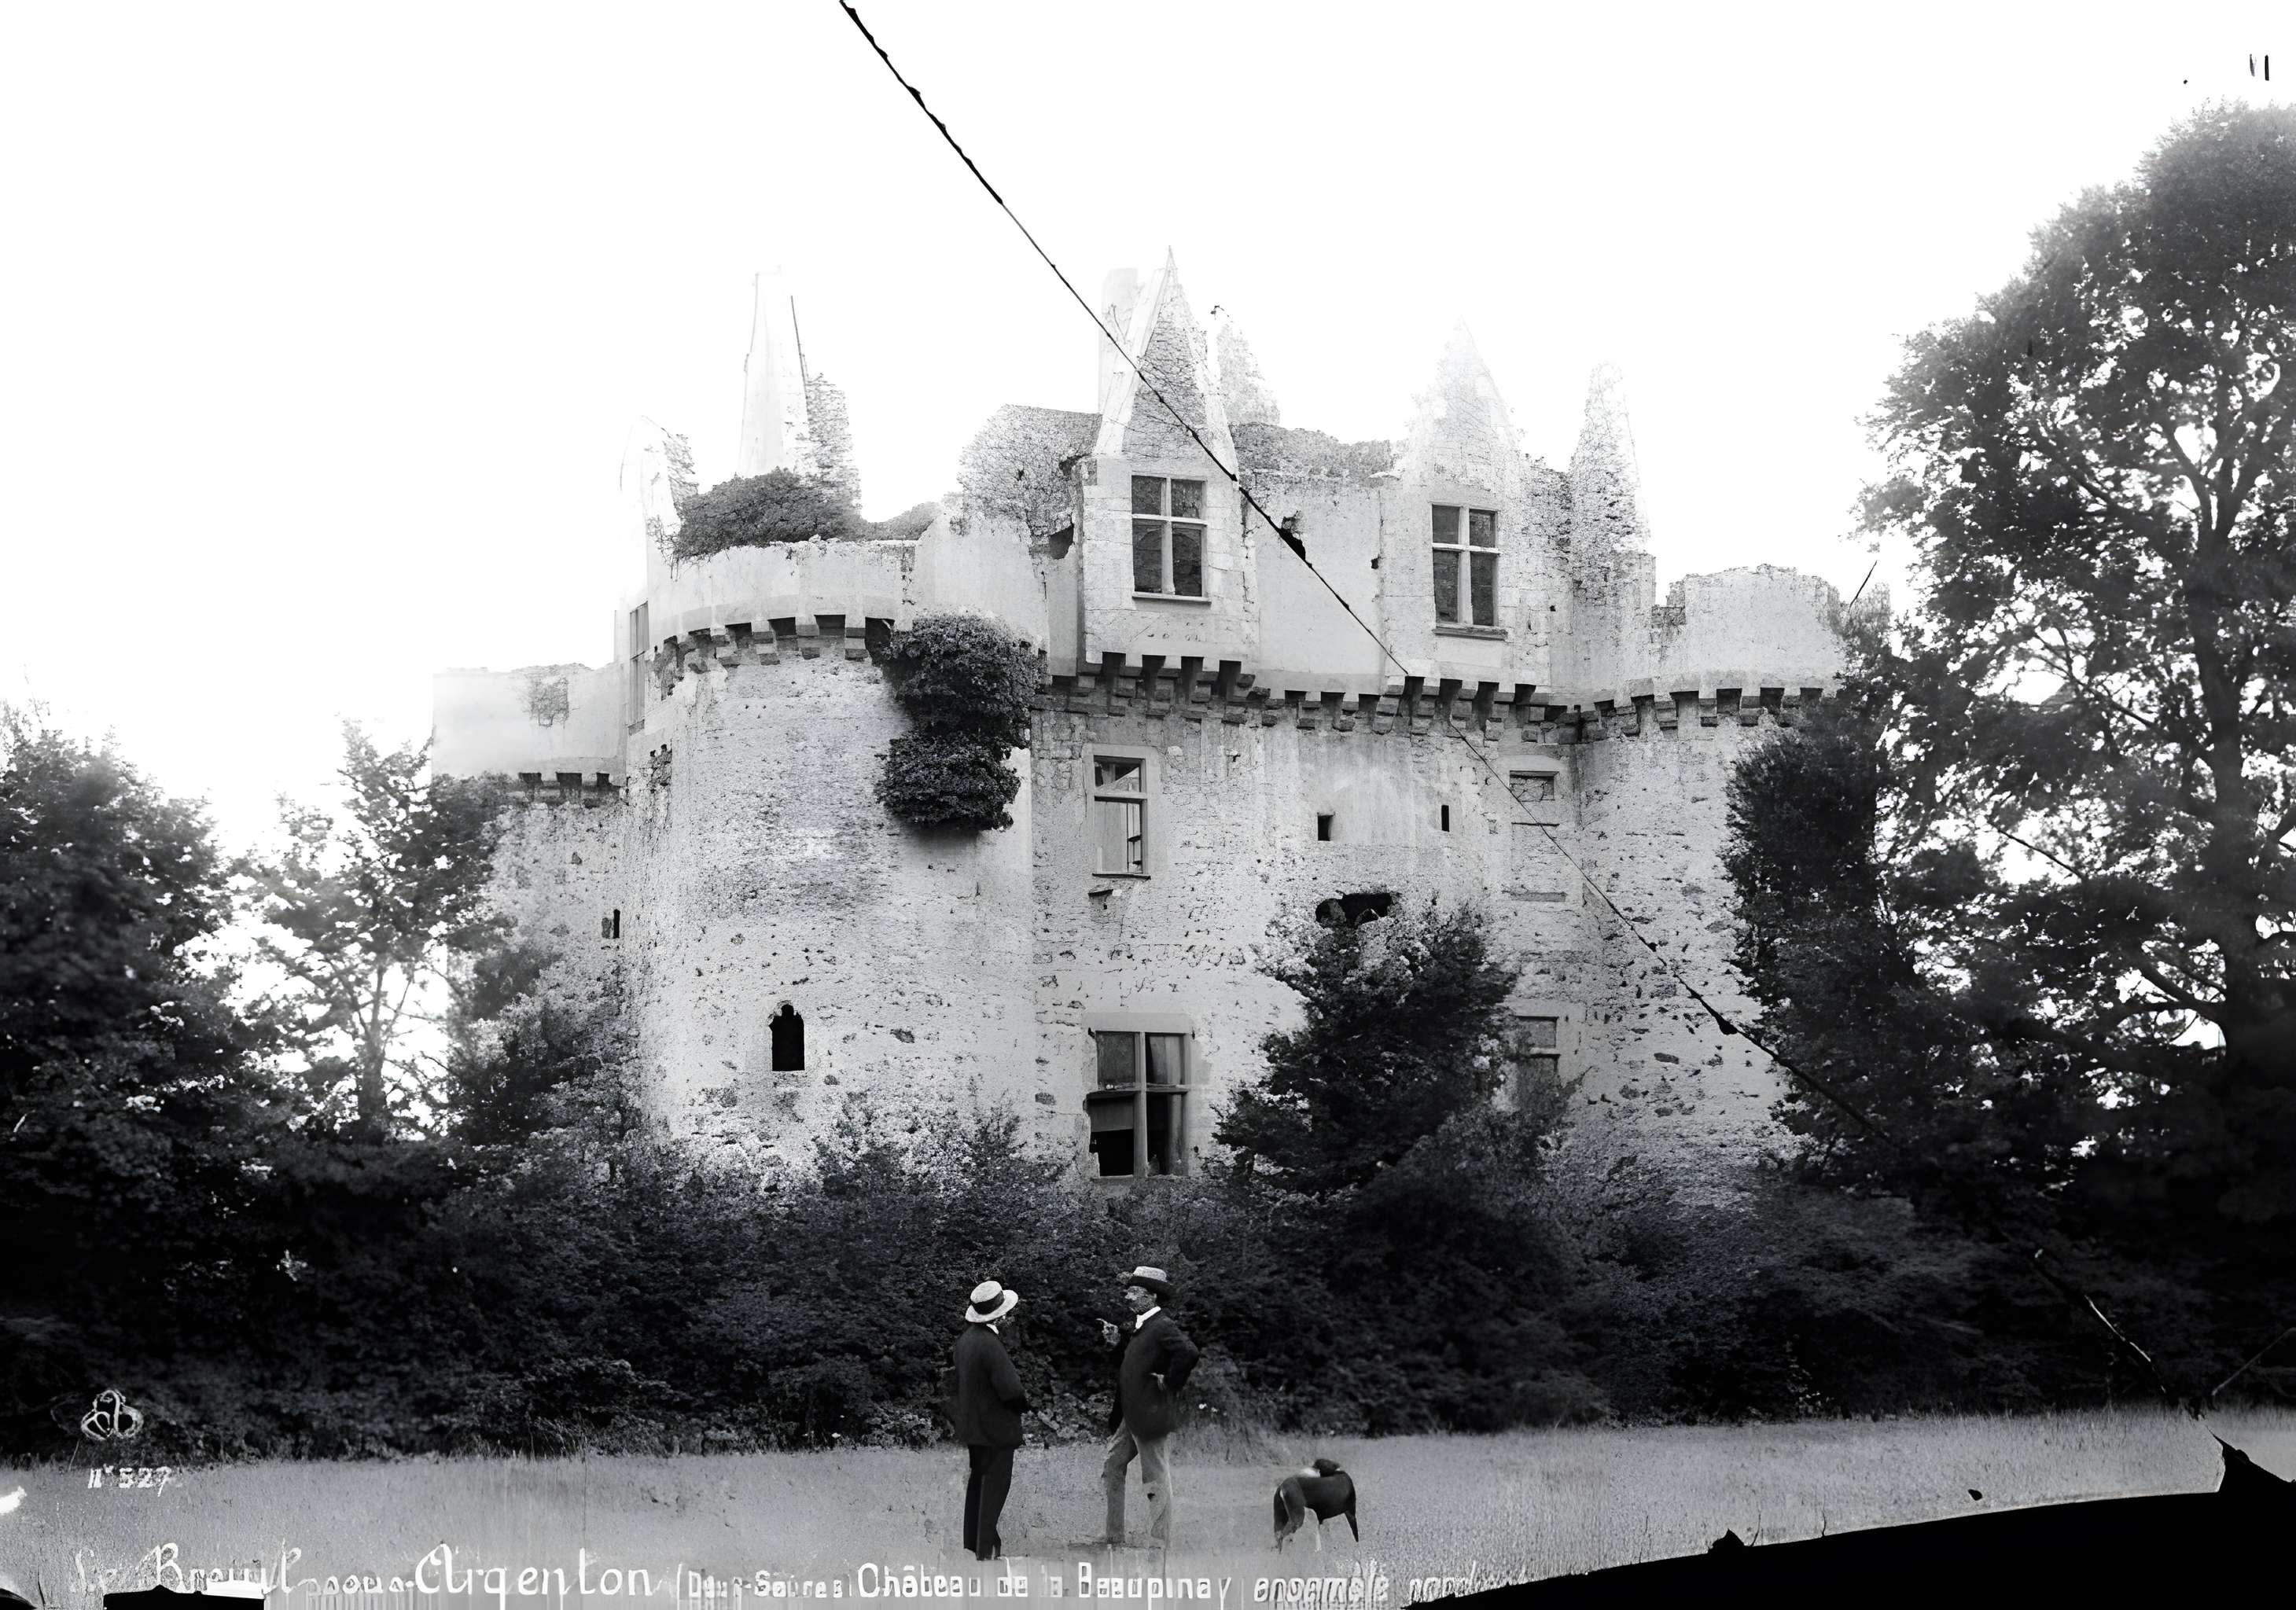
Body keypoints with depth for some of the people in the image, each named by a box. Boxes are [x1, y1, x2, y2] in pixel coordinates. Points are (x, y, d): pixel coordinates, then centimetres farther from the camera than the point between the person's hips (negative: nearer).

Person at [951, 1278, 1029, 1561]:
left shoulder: (965, 1339, 3)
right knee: (995, 1486, -2)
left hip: (972, 1425, 9)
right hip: (996, 1426, -9)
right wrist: (1023, 1403, -6)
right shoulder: (990, 1344, -25)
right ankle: (986, 1548, 0)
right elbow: (1010, 1388, -27)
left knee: (978, 1481, 20)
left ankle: (973, 1539, 29)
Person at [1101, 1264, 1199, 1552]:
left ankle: (1159, 1547, 1)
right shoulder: (1141, 1326, 14)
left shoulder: (1163, 1326, -16)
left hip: (1151, 1415, -10)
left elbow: (1188, 1353, -31)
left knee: (1157, 1482, -3)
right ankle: (1114, 1538, 23)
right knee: (1112, 1469, 14)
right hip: (1130, 1416, 10)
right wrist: (1117, 1342, 7)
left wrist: (1170, 1382, -20)